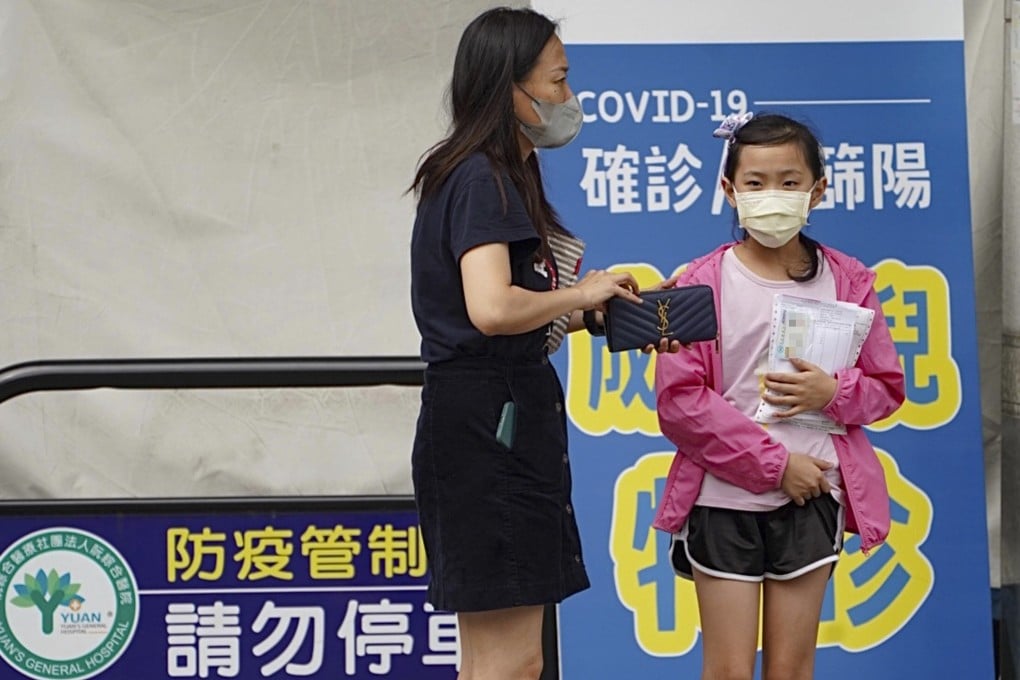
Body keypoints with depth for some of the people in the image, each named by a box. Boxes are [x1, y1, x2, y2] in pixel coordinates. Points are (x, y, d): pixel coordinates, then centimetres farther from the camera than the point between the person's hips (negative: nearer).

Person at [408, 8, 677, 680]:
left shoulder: (503, 177, 18)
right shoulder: (482, 181, -13)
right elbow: (492, 310, -28)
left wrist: (598, 315, 7)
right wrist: (582, 295, -13)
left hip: (509, 418, 11)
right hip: (488, 423, -11)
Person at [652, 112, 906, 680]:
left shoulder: (846, 281, 5)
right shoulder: (703, 283, -3)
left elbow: (887, 387, 10)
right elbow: (679, 399, -8)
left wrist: (833, 392, -13)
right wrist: (775, 463, -12)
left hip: (812, 495, 2)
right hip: (723, 496, -2)